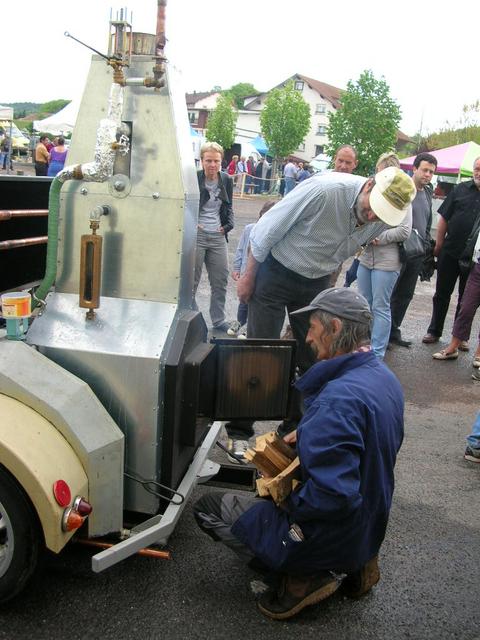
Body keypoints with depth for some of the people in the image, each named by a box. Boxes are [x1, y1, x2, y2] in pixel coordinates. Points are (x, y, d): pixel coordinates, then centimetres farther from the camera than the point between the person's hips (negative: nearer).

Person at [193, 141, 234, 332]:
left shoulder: (227, 180, 5)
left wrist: (227, 225, 3)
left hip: (218, 236, 4)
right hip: (196, 235, -4)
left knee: (220, 280, 9)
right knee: (191, 280, 2)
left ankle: (219, 320, 23)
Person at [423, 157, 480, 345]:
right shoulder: (461, 189, 1)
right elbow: (444, 217, 4)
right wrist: (439, 244, 1)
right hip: (450, 252, 1)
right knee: (442, 294, 10)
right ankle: (434, 331, 22)